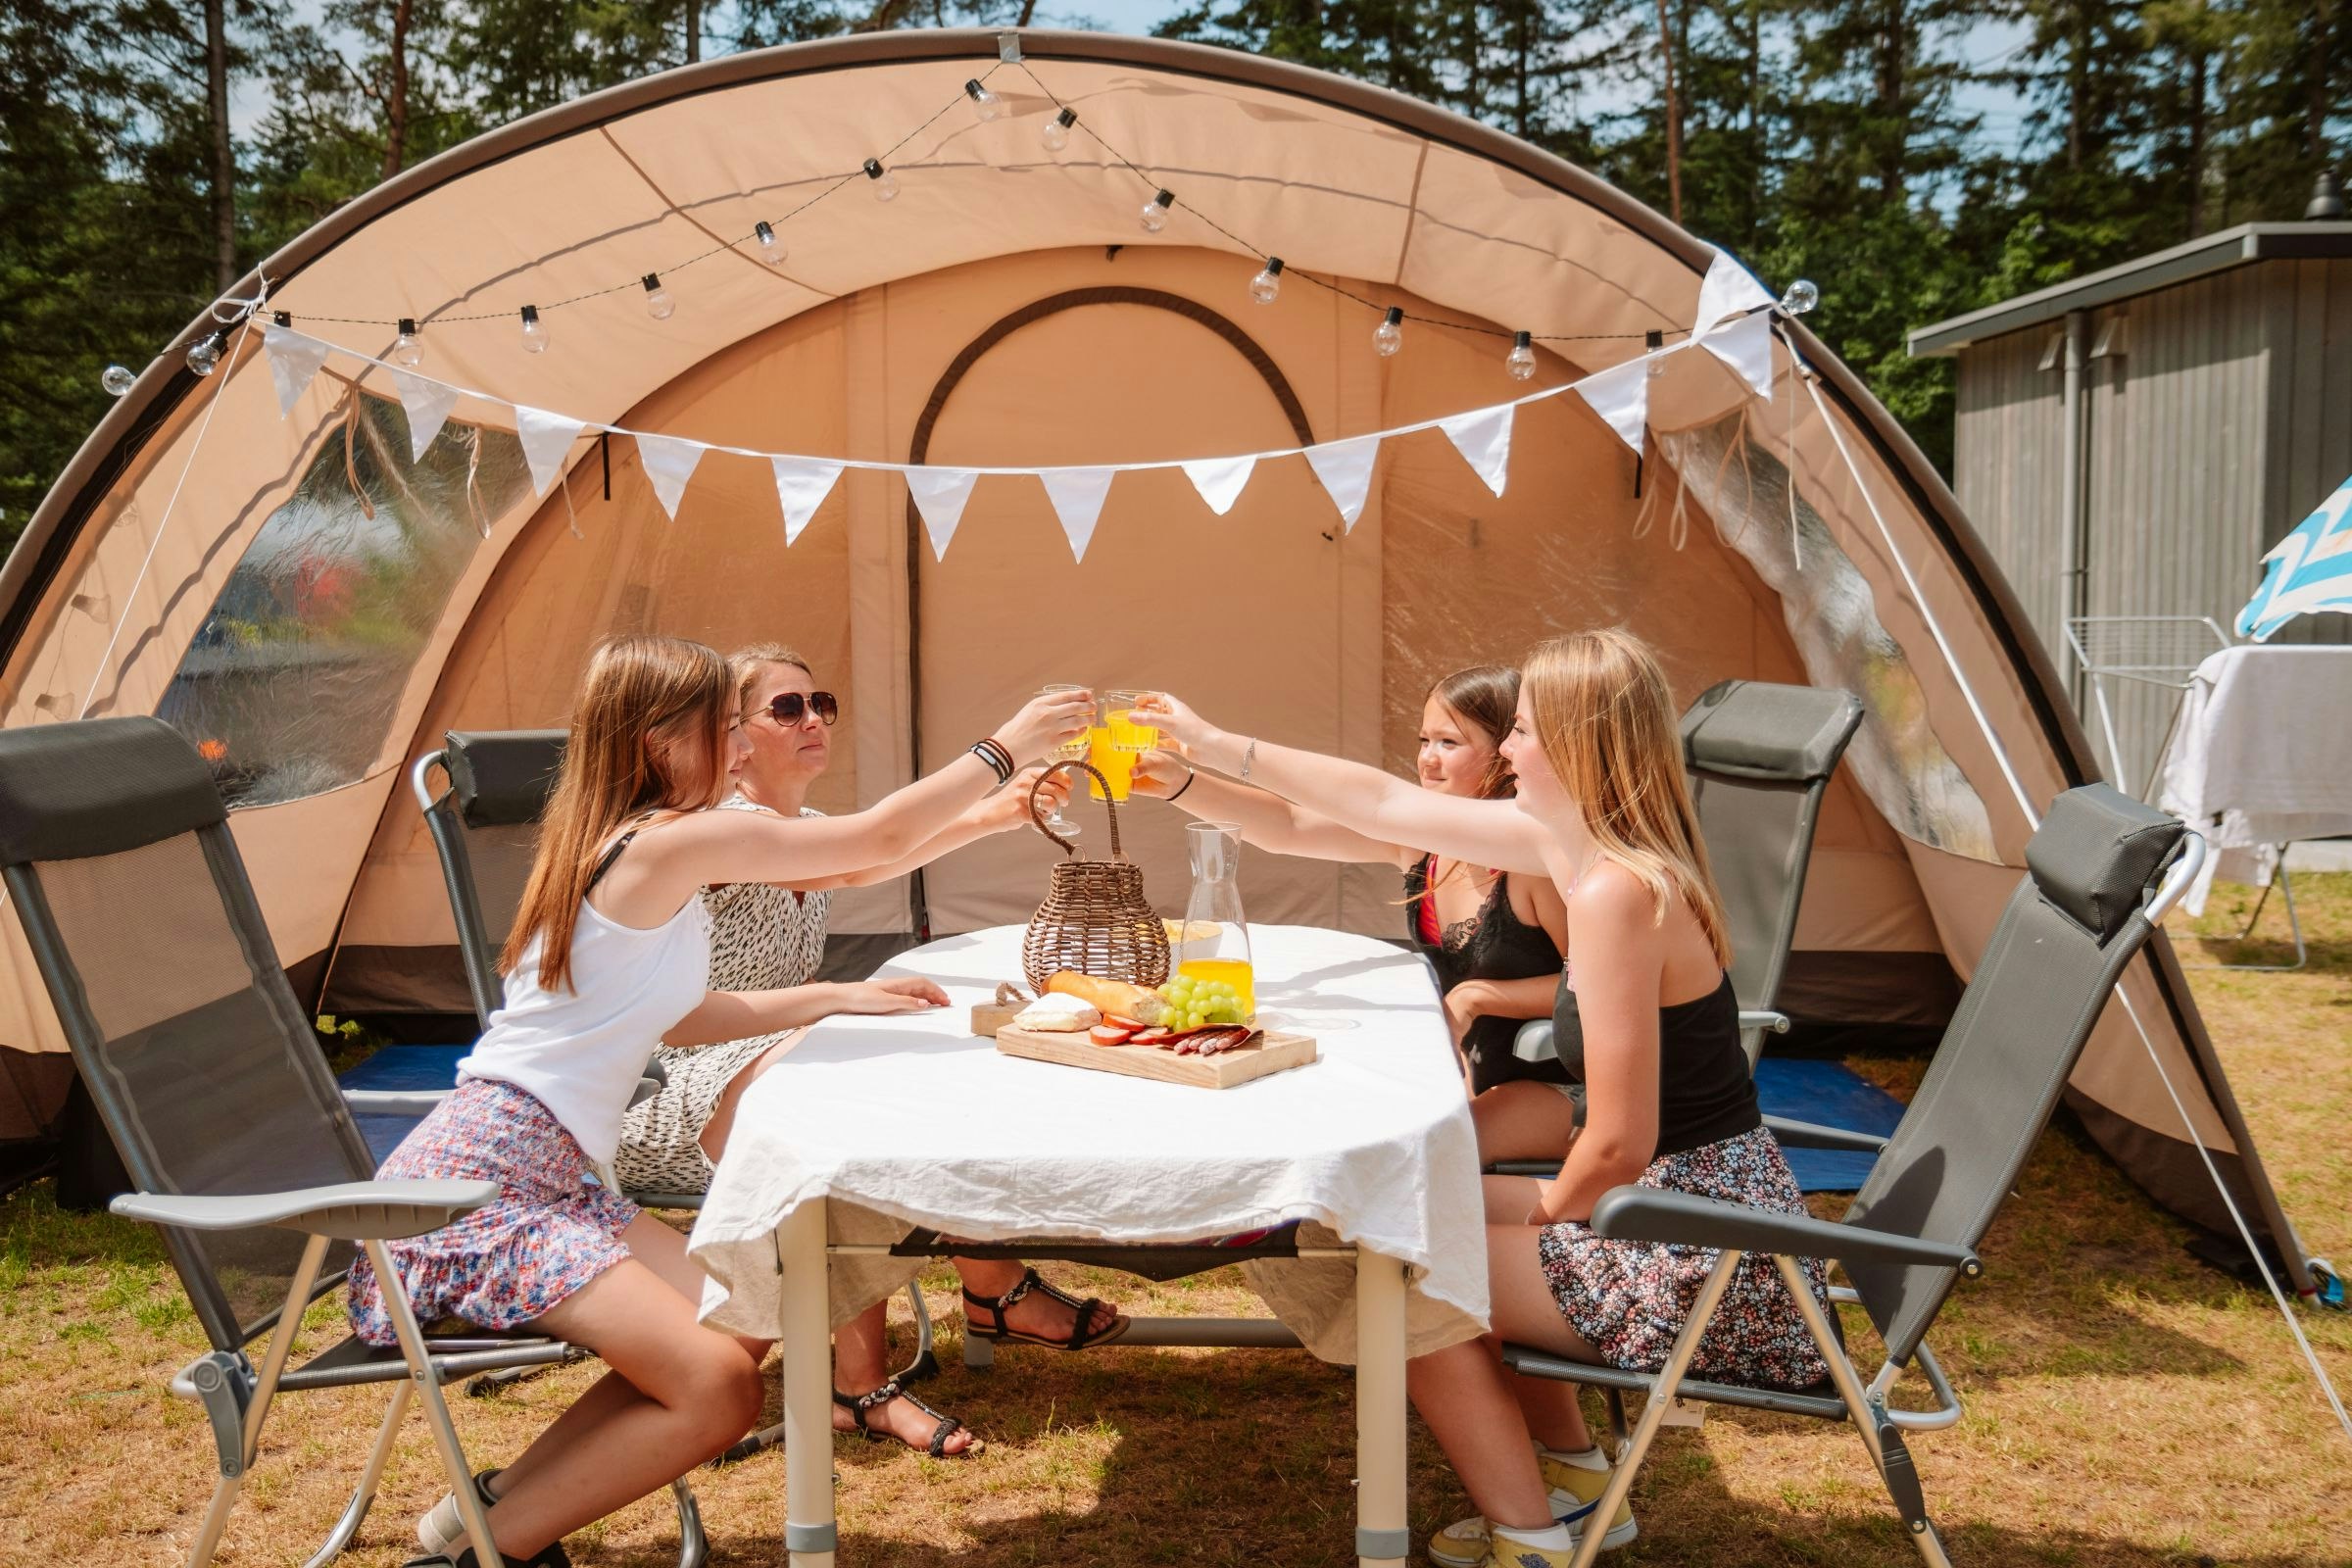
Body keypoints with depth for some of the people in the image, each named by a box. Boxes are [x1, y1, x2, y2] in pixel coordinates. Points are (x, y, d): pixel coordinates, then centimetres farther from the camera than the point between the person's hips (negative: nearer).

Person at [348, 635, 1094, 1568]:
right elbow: (882, 836, -10)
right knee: (717, 1385, -17)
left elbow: (677, 1019, 21)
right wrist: (1005, 748, 0)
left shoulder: (611, 845, 14)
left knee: (743, 1326, 4)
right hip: (480, 1178, -10)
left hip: (544, 1177, 10)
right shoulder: (673, 841, -15)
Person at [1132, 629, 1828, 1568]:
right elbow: (1387, 805, 11)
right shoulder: (1568, 839, 2)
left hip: (1710, 1270, -9)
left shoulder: (1616, 892, -26)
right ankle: (1575, 1480, 32)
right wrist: (1218, 748, 16)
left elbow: (1620, 1145, -26)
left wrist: (1549, 1206, -4)